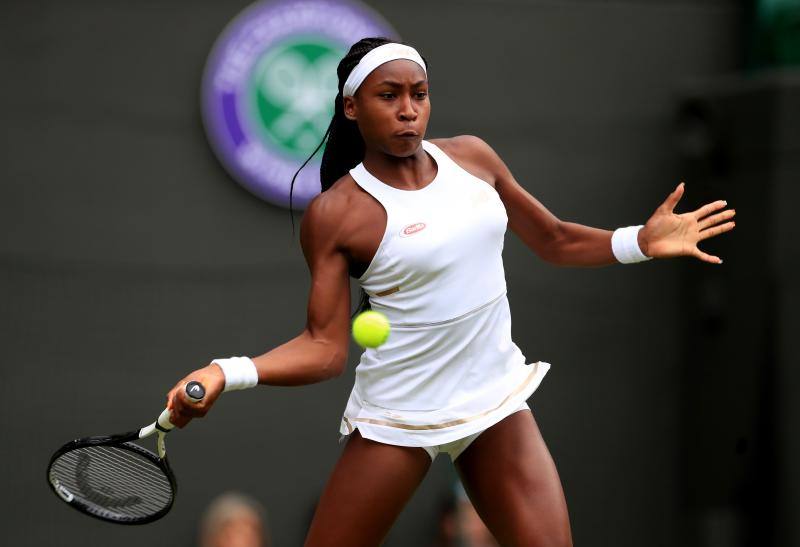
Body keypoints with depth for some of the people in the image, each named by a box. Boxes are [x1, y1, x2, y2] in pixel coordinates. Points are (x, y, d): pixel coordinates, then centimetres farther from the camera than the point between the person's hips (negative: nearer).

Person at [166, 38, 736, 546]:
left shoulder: (472, 156, 2)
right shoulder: (335, 214, -12)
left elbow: (554, 240, 14)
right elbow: (325, 346, -12)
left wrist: (643, 241, 0)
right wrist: (227, 373, -27)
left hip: (497, 401, 4)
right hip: (396, 416, -4)